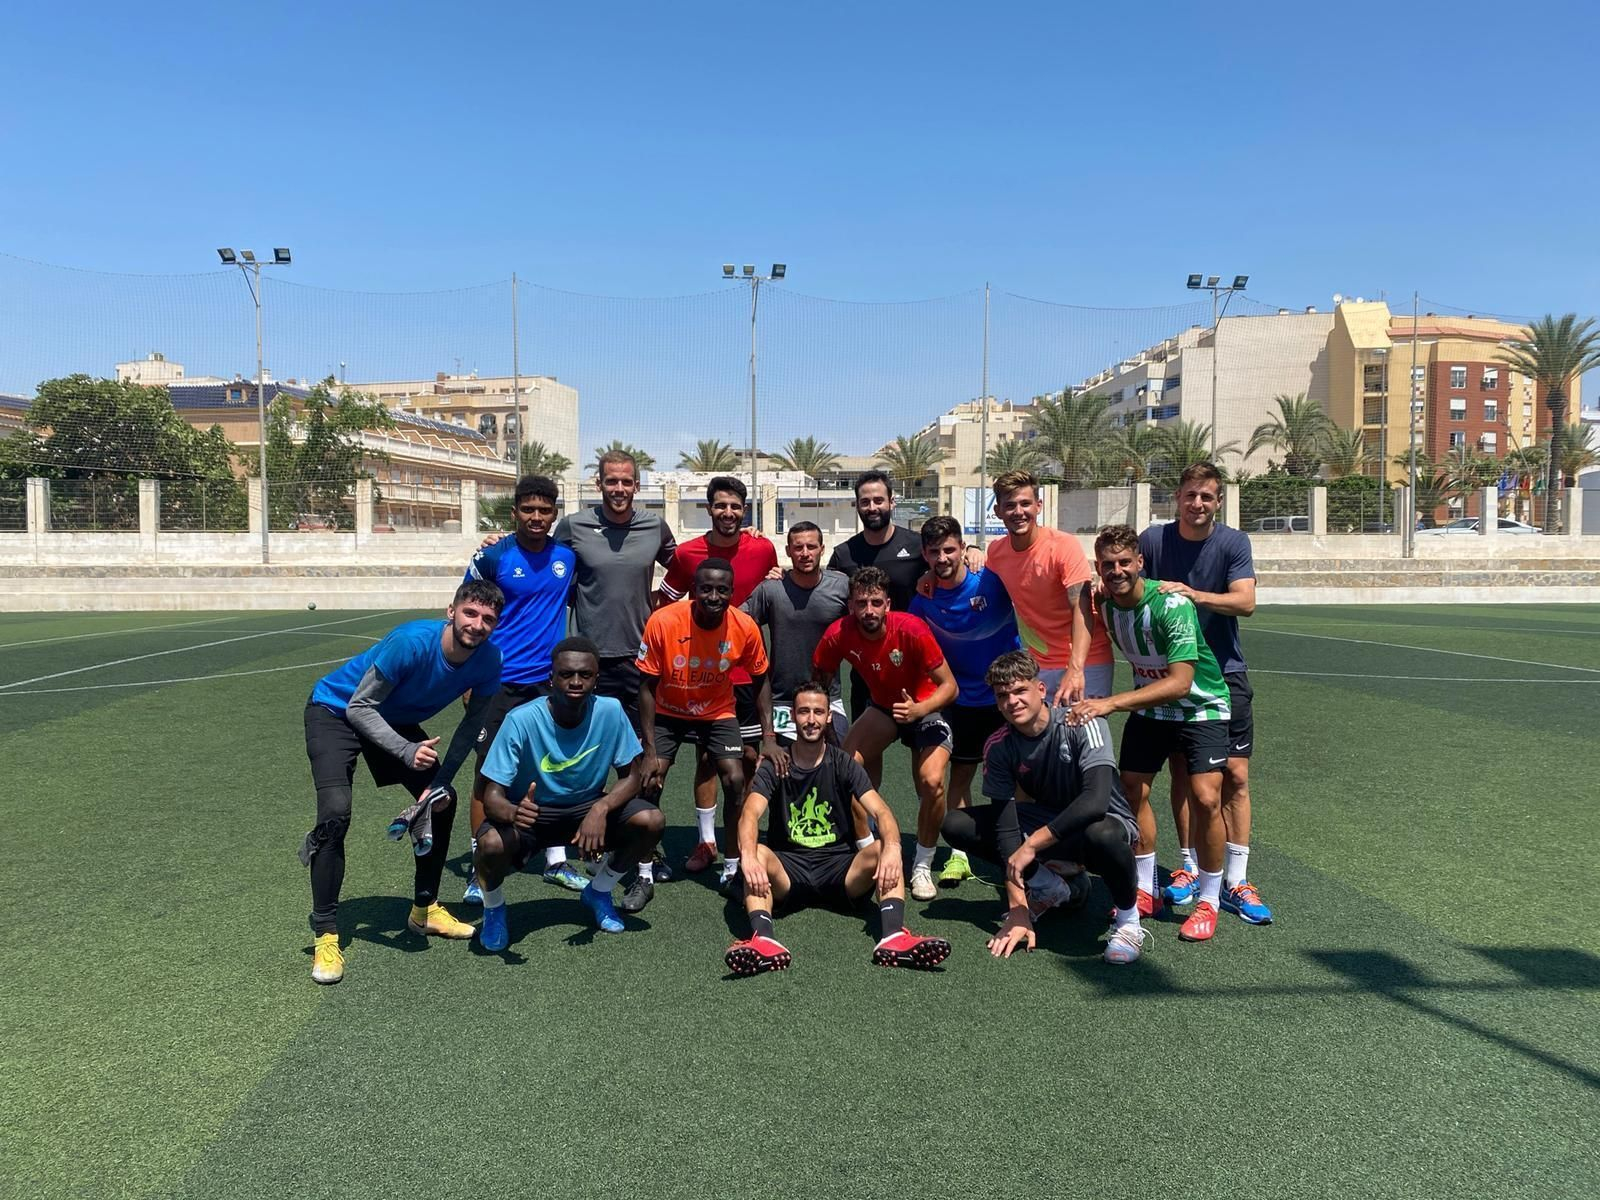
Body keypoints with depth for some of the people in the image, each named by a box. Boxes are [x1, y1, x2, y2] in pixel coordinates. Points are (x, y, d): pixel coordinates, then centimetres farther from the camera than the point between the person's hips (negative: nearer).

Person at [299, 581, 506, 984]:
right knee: (336, 813, -22)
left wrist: (442, 780, -17)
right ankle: (325, 935, -10)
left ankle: (425, 909, 22)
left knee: (443, 800, 3)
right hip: (336, 711, -6)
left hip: (399, 721, 6)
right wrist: (407, 751, -44)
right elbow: (359, 707, -30)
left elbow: (472, 724, -7)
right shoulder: (412, 642, -36)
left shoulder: (488, 659, -20)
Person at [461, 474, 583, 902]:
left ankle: (556, 862, 23)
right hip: (499, 683, -4)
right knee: (488, 775, 2)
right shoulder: (492, 557, -8)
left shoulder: (568, 554, 3)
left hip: (549, 680, 4)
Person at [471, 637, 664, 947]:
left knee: (650, 821, -20)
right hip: (529, 812, -3)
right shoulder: (521, 720, -25)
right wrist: (513, 813, -47)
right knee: (491, 844, -33)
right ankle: (493, 907, 4)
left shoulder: (610, 711, -18)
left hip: (587, 808, 3)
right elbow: (492, 797, -24)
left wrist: (601, 809, -28)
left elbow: (631, 776, -9)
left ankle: (598, 892, 9)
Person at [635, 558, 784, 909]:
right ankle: (643, 878, 5)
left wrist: (768, 739, -10)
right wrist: (650, 750, -19)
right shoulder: (662, 622, -28)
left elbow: (761, 681, -4)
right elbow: (647, 687, -17)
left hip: (717, 713, 1)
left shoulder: (745, 627, -22)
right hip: (667, 713, -1)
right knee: (650, 782, -11)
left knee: (735, 780, -12)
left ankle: (735, 869, 7)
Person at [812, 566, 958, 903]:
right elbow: (818, 682, -4)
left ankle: (922, 866, -1)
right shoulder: (839, 634, -21)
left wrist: (919, 710, -39)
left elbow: (949, 686, -23)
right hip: (883, 706, 4)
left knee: (932, 782, -24)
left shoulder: (911, 630, -30)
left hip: (925, 707, -3)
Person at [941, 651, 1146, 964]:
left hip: (1104, 823, -5)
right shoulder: (999, 747, -12)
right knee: (955, 824, -11)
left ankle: (1129, 919, -11)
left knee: (1101, 834, -43)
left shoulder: (1082, 725, -24)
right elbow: (1005, 824, -16)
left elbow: (1095, 801, -37)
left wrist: (1030, 845, -33)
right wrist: (1018, 909, -22)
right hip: (1045, 825, 5)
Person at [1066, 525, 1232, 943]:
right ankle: (1145, 891, 17)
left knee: (1205, 798, -17)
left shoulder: (1172, 605, -30)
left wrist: (1110, 703, -41)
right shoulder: (1104, 603, -12)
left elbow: (1181, 682, -35)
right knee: (1131, 790, 0)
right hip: (1148, 707, 6)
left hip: (1201, 708, -5)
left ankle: (1208, 901, 2)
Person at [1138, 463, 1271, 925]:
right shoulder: (1152, 539, -3)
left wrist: (1191, 594, -32)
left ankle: (1235, 881, 5)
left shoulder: (1233, 542, -5)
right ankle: (1189, 867, 20)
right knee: (1182, 772, 7)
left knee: (1235, 775, -3)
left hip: (1224, 674, -1)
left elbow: (1245, 601, -18)